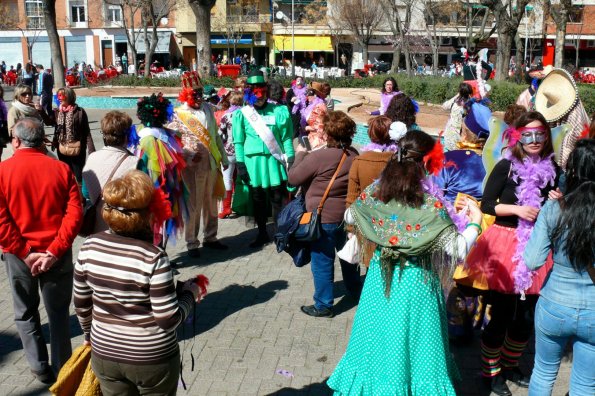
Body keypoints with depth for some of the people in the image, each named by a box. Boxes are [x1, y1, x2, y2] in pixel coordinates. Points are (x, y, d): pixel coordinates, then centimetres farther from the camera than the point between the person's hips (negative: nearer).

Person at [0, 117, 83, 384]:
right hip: (57, 255, 1)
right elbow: (74, 213, -12)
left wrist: (25, 253, -11)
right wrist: (54, 251, -13)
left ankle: (40, 368, 27)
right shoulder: (61, 169, -4)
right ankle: (62, 371, 24)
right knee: (58, 312, 15)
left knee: (25, 312, 20)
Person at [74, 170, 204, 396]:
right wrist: (190, 294, -3)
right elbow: (169, 319, -20)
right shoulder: (153, 257, -23)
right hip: (153, 358, -4)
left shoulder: (89, 247, -9)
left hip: (105, 354, 4)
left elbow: (81, 303, 2)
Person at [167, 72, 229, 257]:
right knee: (193, 205, 1)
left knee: (211, 203, 15)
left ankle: (210, 237, 29)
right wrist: (189, 157, -22)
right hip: (193, 167, -5)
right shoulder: (178, 115, -8)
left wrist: (224, 158, 14)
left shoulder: (208, 108, 8)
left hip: (212, 164, 5)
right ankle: (192, 243, 13)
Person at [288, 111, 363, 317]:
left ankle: (323, 306, 16)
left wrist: (300, 155, 4)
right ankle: (357, 293, 42)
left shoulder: (318, 157, -22)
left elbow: (293, 178, -12)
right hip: (348, 216, 6)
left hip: (324, 218, -6)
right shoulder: (354, 155, -3)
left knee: (322, 262, 6)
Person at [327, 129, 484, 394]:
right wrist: (475, 221, -6)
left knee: (380, 339, 21)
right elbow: (458, 250, -21)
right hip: (416, 285, -4)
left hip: (380, 280, 4)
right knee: (410, 343, 12)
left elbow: (349, 217, 10)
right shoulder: (431, 207, -22)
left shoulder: (373, 193, -9)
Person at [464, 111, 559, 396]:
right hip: (506, 244, -4)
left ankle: (510, 365, 36)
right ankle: (490, 372, 22)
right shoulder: (506, 166, -7)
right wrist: (517, 209, -20)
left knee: (526, 315, 14)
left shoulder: (552, 170, 5)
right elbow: (487, 205, -9)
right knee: (501, 314, 2)